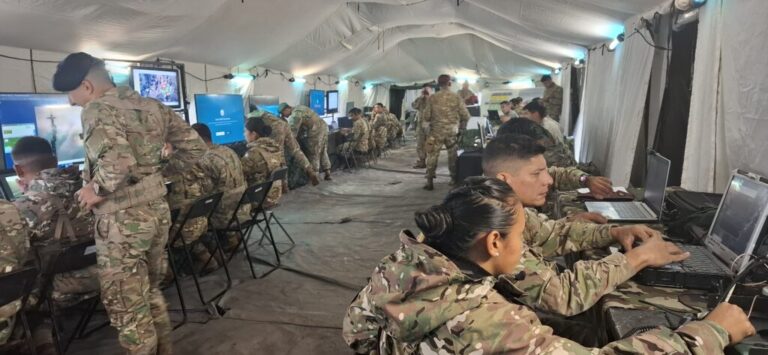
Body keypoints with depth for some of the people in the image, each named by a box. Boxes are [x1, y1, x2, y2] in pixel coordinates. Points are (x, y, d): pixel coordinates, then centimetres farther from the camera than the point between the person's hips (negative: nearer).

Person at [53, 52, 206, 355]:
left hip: (122, 220, -8)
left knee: (126, 307, 6)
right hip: (158, 210, 8)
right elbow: (194, 146, 10)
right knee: (151, 292, 23)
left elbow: (119, 160, -32)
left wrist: (97, 188, -15)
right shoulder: (152, 106, 9)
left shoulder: (97, 110, -14)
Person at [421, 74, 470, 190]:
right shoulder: (456, 97, -4)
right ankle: (454, 180, 20)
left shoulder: (432, 98, -5)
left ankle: (429, 182, 5)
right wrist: (462, 127, 13)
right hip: (452, 131, 1)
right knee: (453, 155, 14)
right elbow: (465, 116, -4)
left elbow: (426, 117, -4)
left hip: (436, 130, -1)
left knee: (432, 155, 6)